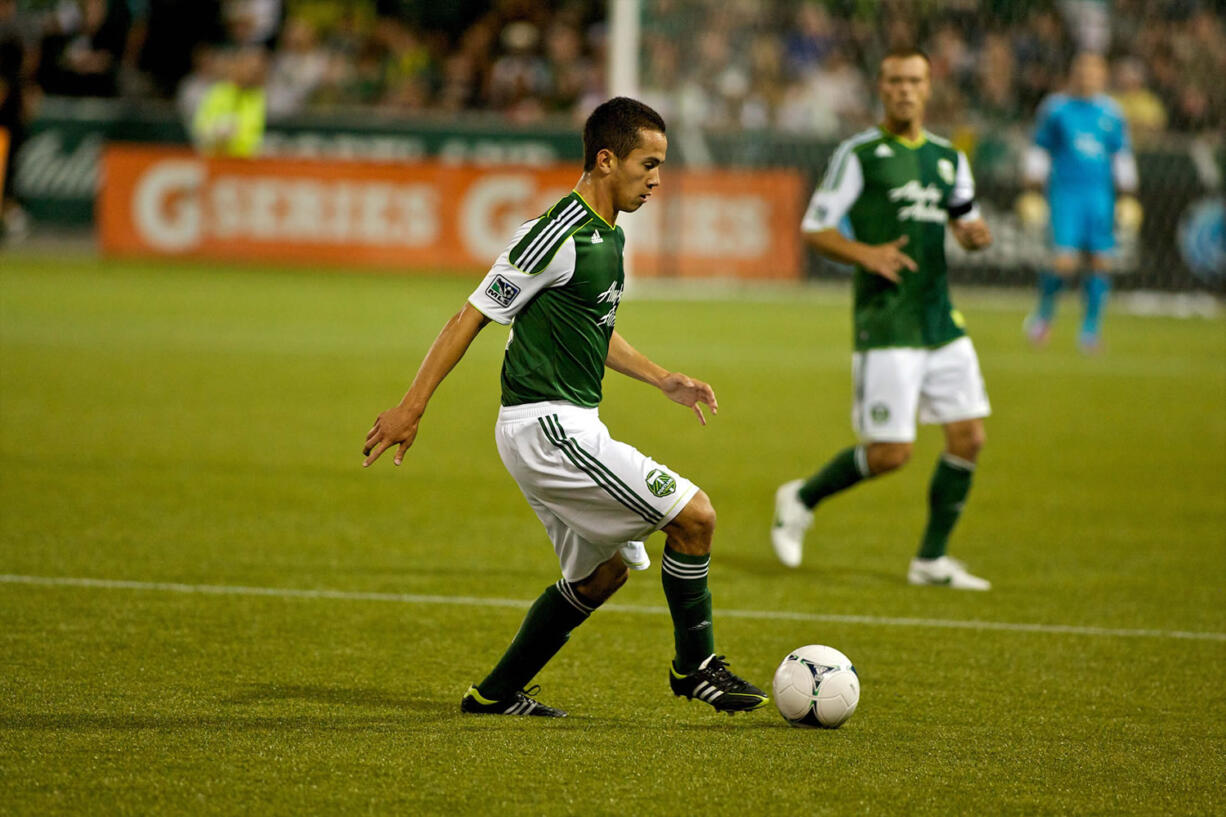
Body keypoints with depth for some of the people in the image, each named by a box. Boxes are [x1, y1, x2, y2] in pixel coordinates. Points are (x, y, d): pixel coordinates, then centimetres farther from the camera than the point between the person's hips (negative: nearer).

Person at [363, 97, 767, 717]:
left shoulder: (607, 235, 12)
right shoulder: (558, 236, -18)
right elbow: (474, 316, -16)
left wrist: (662, 379, 20)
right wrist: (411, 407, -16)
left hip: (568, 425, 10)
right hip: (545, 425, -10)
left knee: (602, 571, 18)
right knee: (693, 515, -11)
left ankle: (497, 693, 23)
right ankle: (695, 666, 6)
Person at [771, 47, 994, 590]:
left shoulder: (948, 158, 12)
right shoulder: (859, 154, -4)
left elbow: (962, 218, 24)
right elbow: (814, 229, -3)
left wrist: (974, 234, -1)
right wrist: (865, 254, -21)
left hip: (941, 319, 6)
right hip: (885, 323, -6)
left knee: (968, 437, 0)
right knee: (890, 454, -8)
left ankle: (931, 560, 12)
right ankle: (801, 500, 17)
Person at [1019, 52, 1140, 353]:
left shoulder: (1112, 113, 10)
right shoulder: (1055, 108, 3)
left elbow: (1122, 157, 16)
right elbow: (1039, 152, 9)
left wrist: (1127, 198, 13)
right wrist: (1031, 193, 6)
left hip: (1101, 196, 3)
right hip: (1065, 193, -3)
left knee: (1100, 261, -4)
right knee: (1064, 262, -14)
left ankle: (1091, 328, 10)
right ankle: (1044, 313, 13)